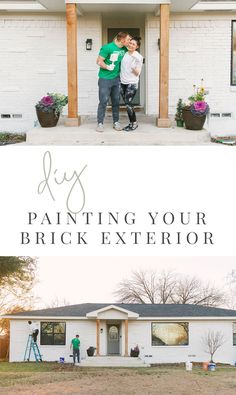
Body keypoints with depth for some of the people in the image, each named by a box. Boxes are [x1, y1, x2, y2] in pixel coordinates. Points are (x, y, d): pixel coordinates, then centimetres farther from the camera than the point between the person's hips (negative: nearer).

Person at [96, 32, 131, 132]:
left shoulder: (124, 49, 3)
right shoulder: (107, 48, -15)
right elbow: (99, 61, -13)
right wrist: (107, 67, -25)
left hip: (116, 79, 5)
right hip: (105, 79, -5)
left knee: (116, 101, 9)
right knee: (103, 101, -4)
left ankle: (116, 122, 19)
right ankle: (100, 123, 3)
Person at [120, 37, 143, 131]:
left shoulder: (138, 57, -9)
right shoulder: (124, 53, 3)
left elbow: (138, 73, -8)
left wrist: (134, 68, -27)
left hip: (132, 83, -5)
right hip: (122, 83, 5)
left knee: (128, 103, -10)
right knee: (127, 104, 7)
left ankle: (134, 123, 4)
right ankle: (131, 123, 17)